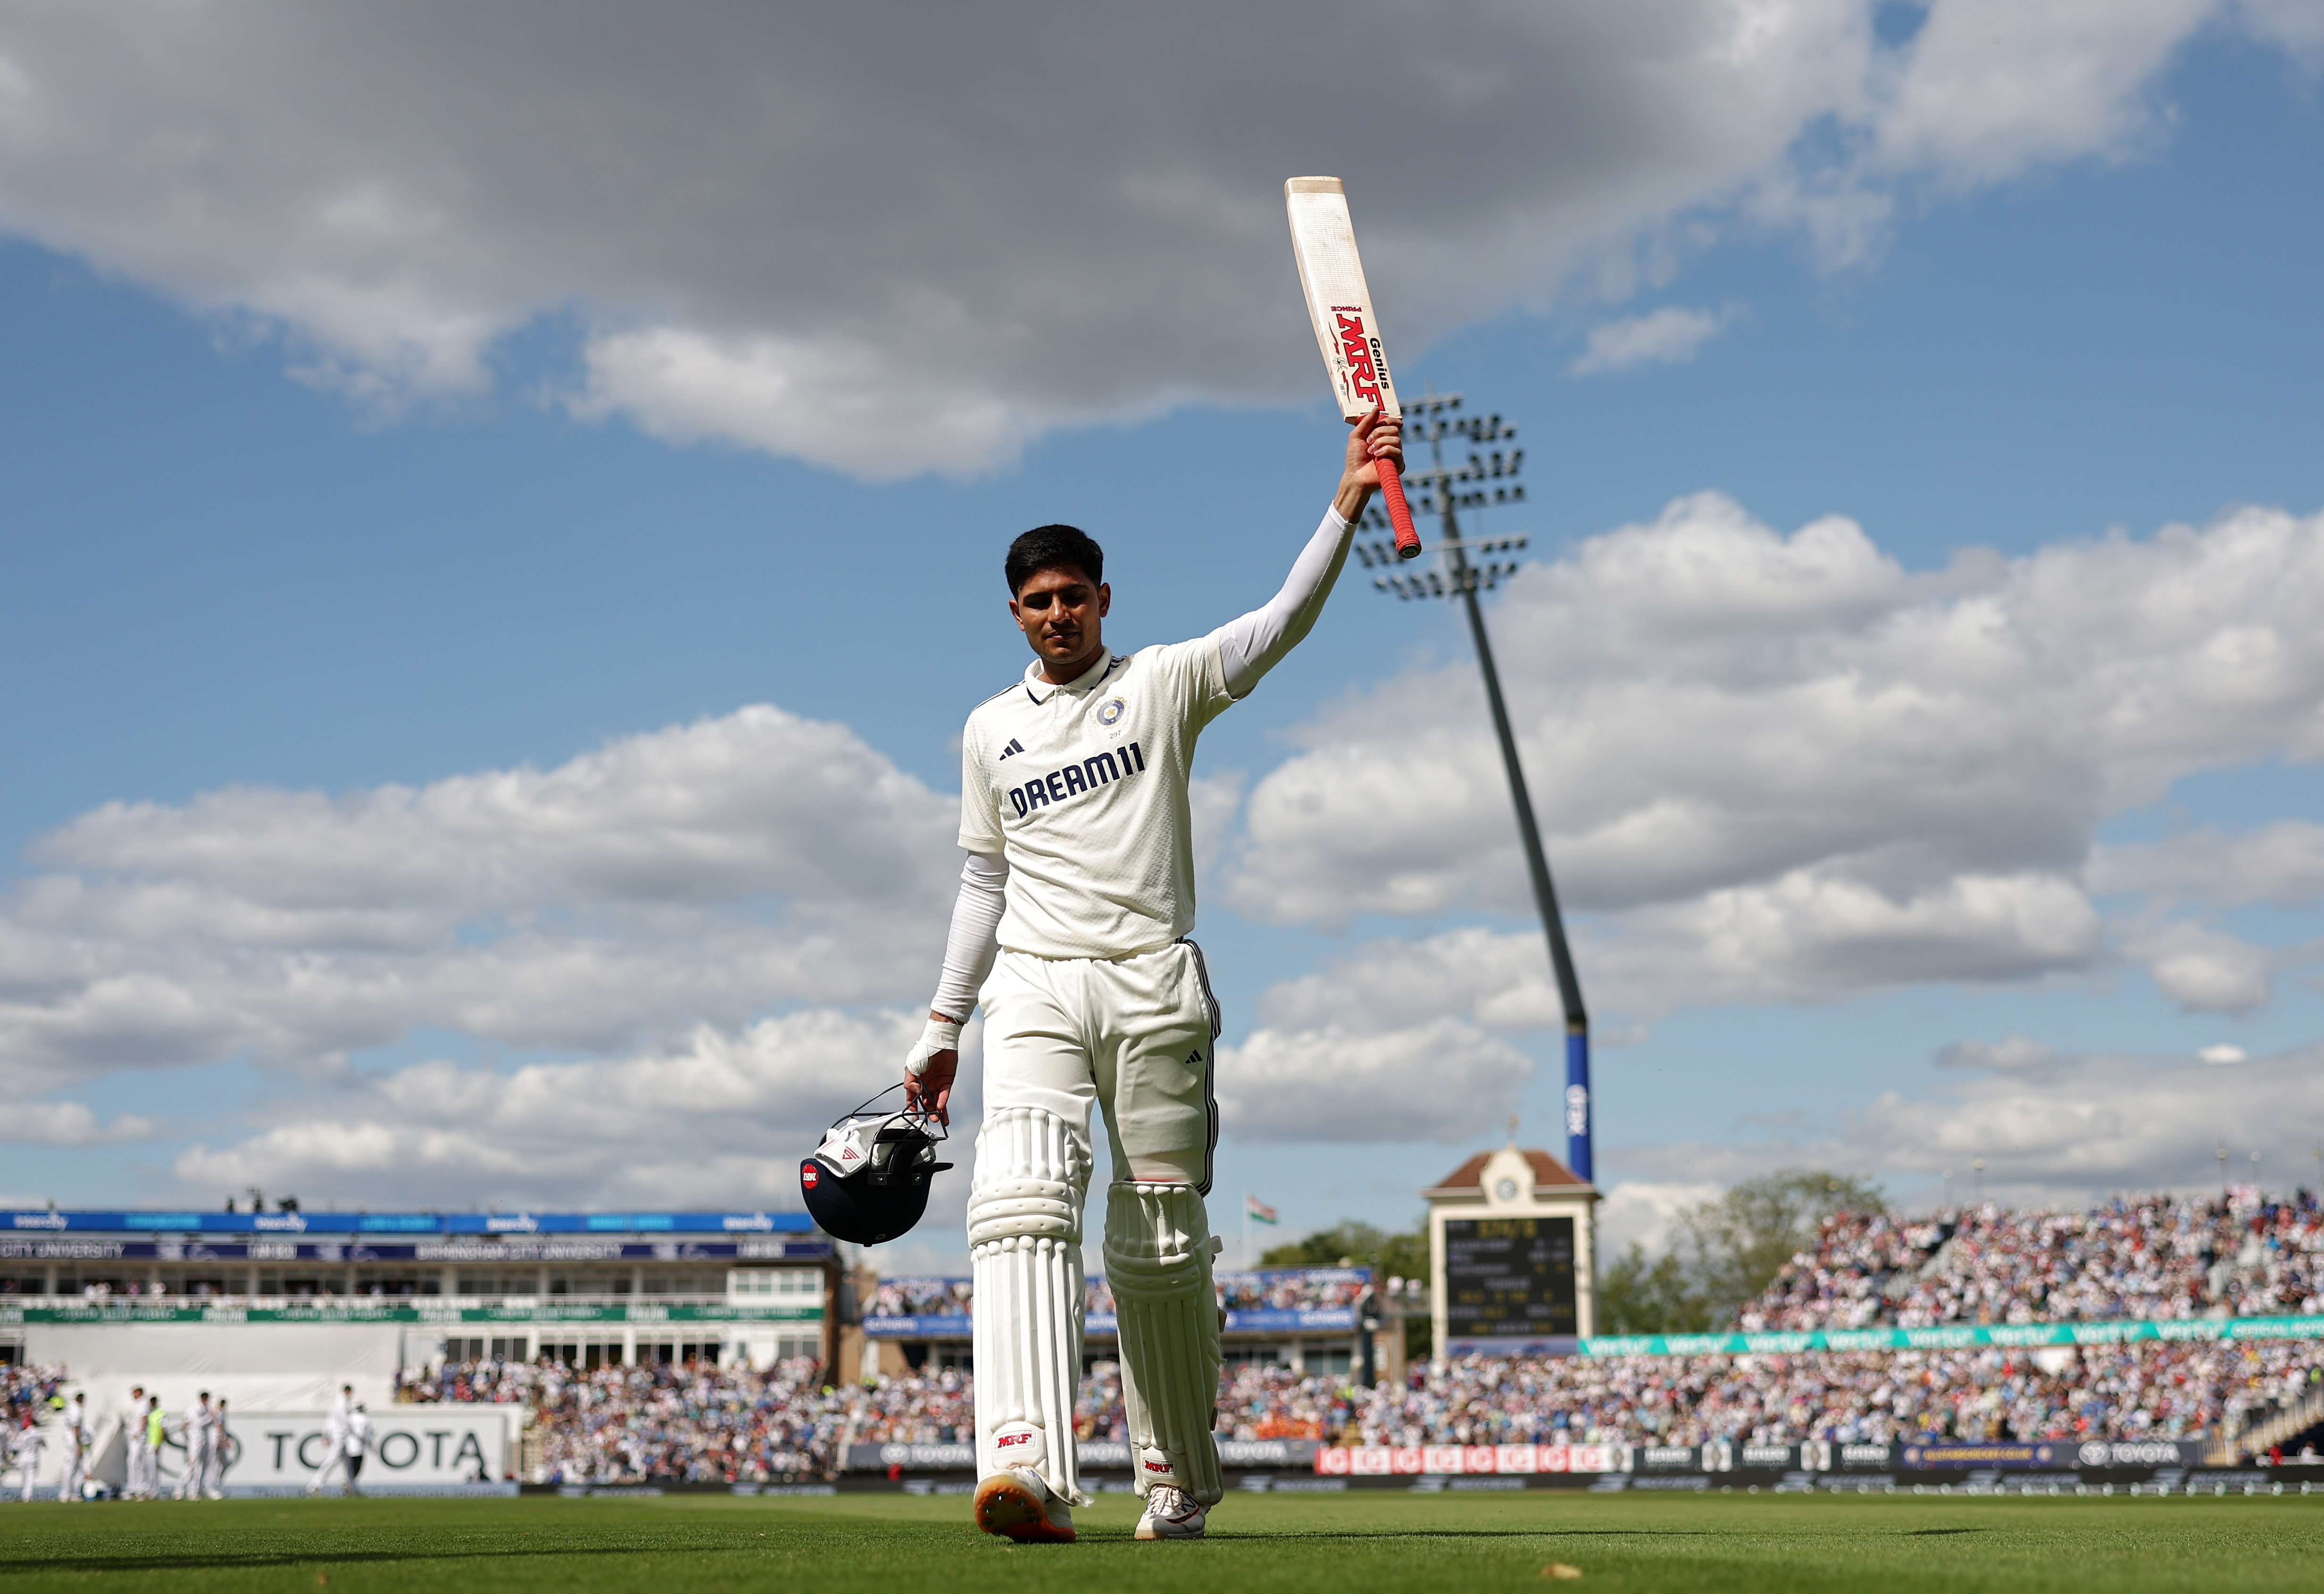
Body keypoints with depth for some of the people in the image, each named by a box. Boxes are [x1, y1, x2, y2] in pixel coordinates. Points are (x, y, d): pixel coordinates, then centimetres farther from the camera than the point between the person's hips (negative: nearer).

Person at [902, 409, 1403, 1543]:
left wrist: (1346, 504, -20)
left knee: (1163, 1247, 1)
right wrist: (942, 1029, 17)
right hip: (1031, 991, 2)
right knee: (1021, 1203, -21)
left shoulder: (1164, 683, 8)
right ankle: (1027, 1469, -36)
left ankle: (1180, 1482, 18)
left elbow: (1284, 622, -7)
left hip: (1153, 988, -2)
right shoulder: (990, 730, 18)